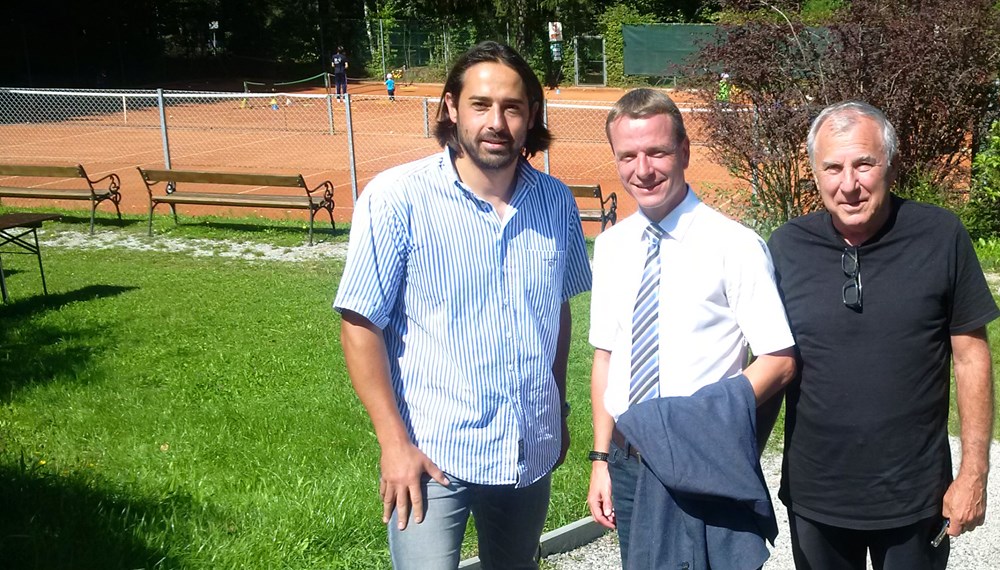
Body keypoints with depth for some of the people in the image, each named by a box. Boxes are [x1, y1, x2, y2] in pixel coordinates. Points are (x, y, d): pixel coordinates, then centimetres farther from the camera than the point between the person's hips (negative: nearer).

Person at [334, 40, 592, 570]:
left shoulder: (556, 201, -1)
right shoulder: (397, 198, -15)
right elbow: (360, 326, -12)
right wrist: (394, 442, -15)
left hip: (532, 452, 5)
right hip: (433, 454, -5)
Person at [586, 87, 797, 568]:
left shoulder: (735, 246, -13)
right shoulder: (610, 246, 3)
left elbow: (779, 361, -11)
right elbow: (605, 355, 9)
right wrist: (602, 459, 6)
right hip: (628, 462, 4)